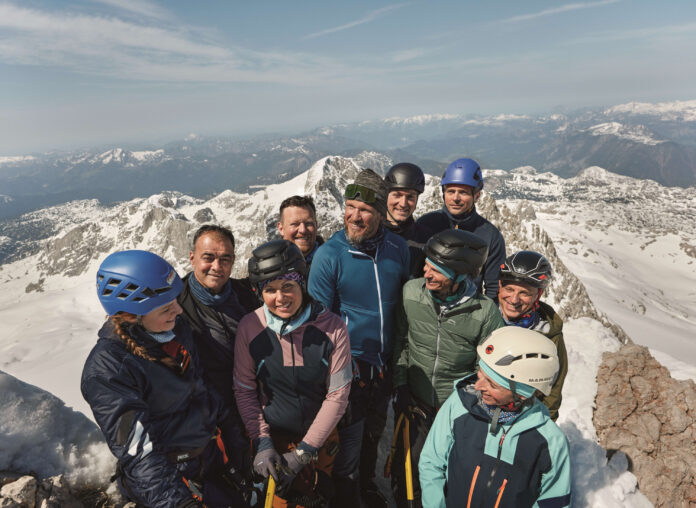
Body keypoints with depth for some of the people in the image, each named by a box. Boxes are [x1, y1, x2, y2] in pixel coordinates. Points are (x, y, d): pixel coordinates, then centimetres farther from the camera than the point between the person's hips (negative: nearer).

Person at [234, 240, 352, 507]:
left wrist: (305, 451, -14)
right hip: (273, 435, 0)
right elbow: (244, 390, -7)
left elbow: (337, 395, -15)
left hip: (321, 435, 1)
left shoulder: (332, 327, -21)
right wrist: (262, 442, -13)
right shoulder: (249, 326, -18)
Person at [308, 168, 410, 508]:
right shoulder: (329, 255, -18)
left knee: (374, 432, 27)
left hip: (384, 363, 5)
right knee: (349, 442, 7)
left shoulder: (398, 248, -6)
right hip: (348, 364, -5)